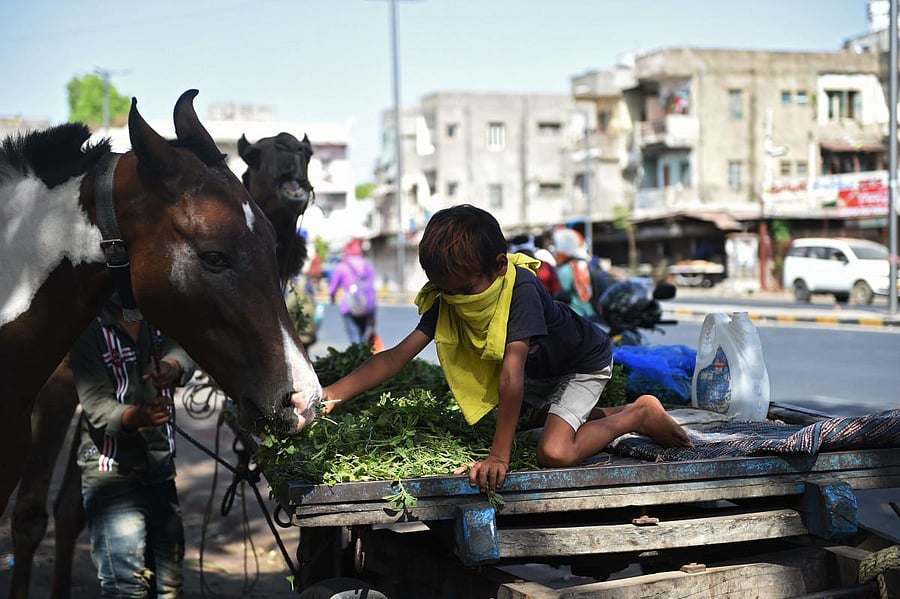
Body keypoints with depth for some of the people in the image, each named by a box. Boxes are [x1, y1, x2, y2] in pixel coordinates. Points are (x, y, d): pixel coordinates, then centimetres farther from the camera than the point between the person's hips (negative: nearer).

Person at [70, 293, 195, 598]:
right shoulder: (90, 330, -10)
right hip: (111, 474, -6)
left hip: (161, 471, 6)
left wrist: (170, 367, -35)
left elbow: (183, 353, -11)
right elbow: (97, 405, -18)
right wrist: (137, 416, -39)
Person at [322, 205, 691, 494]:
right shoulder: (448, 297, -19)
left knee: (554, 453, -25)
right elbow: (398, 356, -23)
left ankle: (641, 414, -1)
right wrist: (335, 393, -35)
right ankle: (599, 415, 26)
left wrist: (498, 455, -47)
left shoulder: (521, 289, -38)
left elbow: (511, 375, -44)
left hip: (585, 363, -8)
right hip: (538, 369, 8)